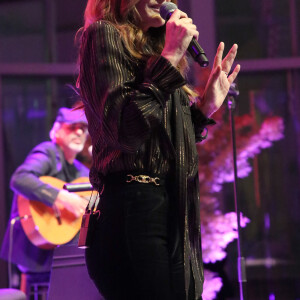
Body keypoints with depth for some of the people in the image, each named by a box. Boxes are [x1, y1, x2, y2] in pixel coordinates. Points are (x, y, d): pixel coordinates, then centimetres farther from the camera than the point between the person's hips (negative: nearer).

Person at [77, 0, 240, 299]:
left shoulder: (151, 47, 22)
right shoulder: (102, 34, -2)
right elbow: (125, 130, -18)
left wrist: (206, 105, 14)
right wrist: (170, 57, -13)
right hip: (133, 215, -8)